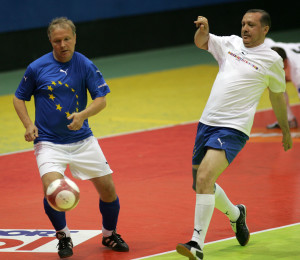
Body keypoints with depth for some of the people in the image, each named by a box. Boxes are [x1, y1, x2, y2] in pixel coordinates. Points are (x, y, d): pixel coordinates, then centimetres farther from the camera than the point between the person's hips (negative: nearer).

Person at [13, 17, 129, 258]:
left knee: (108, 189, 1)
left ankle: (109, 235, 30)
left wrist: (83, 114, -25)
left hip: (82, 139, 2)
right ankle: (63, 237, 1)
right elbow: (19, 98, 8)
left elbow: (101, 99, -6)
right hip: (49, 142, -2)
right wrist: (28, 125, -8)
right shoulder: (37, 68, -5)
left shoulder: (86, 65, -3)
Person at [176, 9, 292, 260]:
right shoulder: (231, 43, 12)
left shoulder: (272, 60, 1)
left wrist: (286, 130, 22)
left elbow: (278, 96, 12)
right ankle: (235, 214, 42)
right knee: (201, 184, 13)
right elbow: (202, 42, 14)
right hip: (207, 123, 6)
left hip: (233, 129, -6)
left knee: (204, 178, -24)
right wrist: (203, 29, -10)